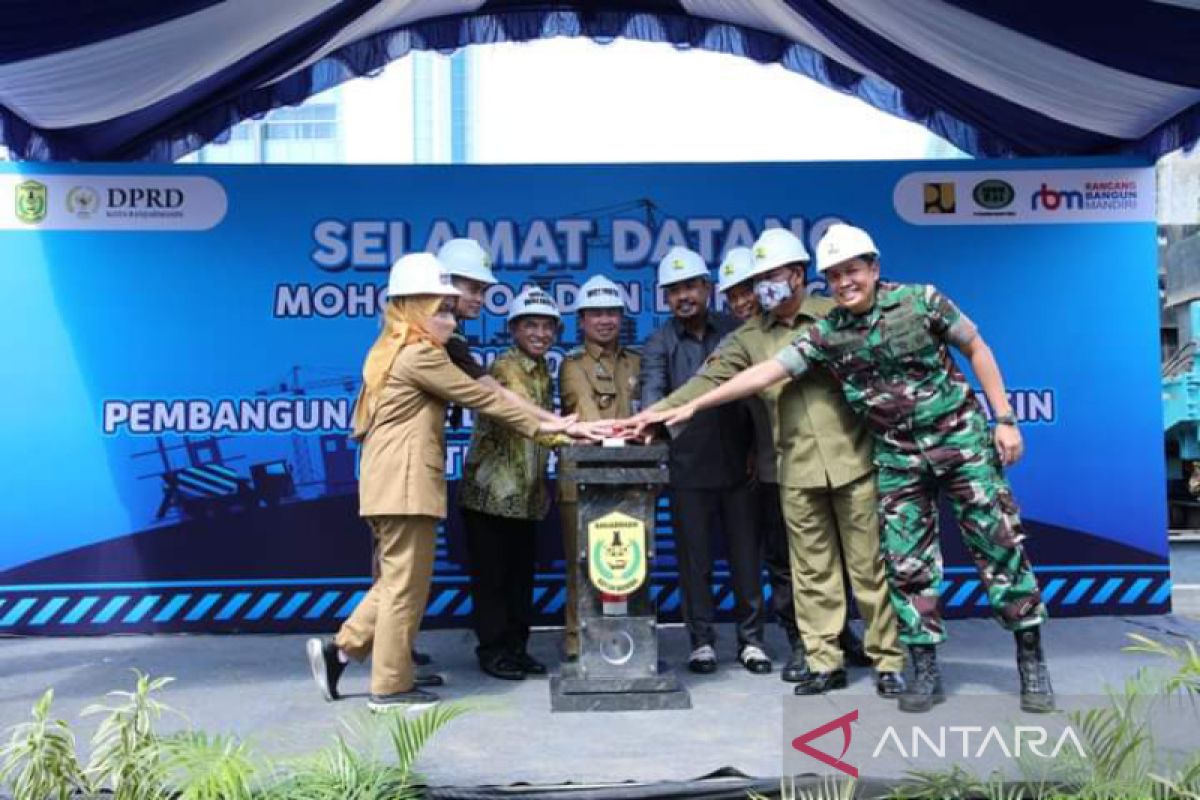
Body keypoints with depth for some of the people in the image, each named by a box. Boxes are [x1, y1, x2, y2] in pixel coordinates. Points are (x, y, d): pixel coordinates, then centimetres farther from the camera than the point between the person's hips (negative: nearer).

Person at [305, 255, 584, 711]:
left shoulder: (393, 350, 17)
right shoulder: (419, 354, -13)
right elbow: (478, 397, -11)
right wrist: (539, 425, -6)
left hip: (392, 483, 10)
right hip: (405, 483, -10)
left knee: (396, 581, 18)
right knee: (407, 584, -1)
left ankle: (339, 650, 19)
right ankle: (391, 687, 8)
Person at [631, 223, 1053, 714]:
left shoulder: (920, 300, -8)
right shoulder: (827, 335, -3)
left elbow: (976, 349, 2)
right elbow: (765, 372, -6)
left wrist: (1005, 419, -2)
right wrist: (691, 407, -9)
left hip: (962, 438, -2)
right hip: (897, 458, 2)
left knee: (1000, 545, 1)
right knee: (907, 564, 2)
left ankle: (1032, 663, 15)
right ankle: (926, 672, 14)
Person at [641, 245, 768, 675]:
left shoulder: (735, 331, 4)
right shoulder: (659, 344, 1)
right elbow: (652, 390, -17)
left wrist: (757, 449, 1)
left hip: (738, 464, 1)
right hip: (688, 469, -1)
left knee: (746, 554, 8)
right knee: (695, 557, 7)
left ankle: (751, 638, 21)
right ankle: (701, 640, 19)